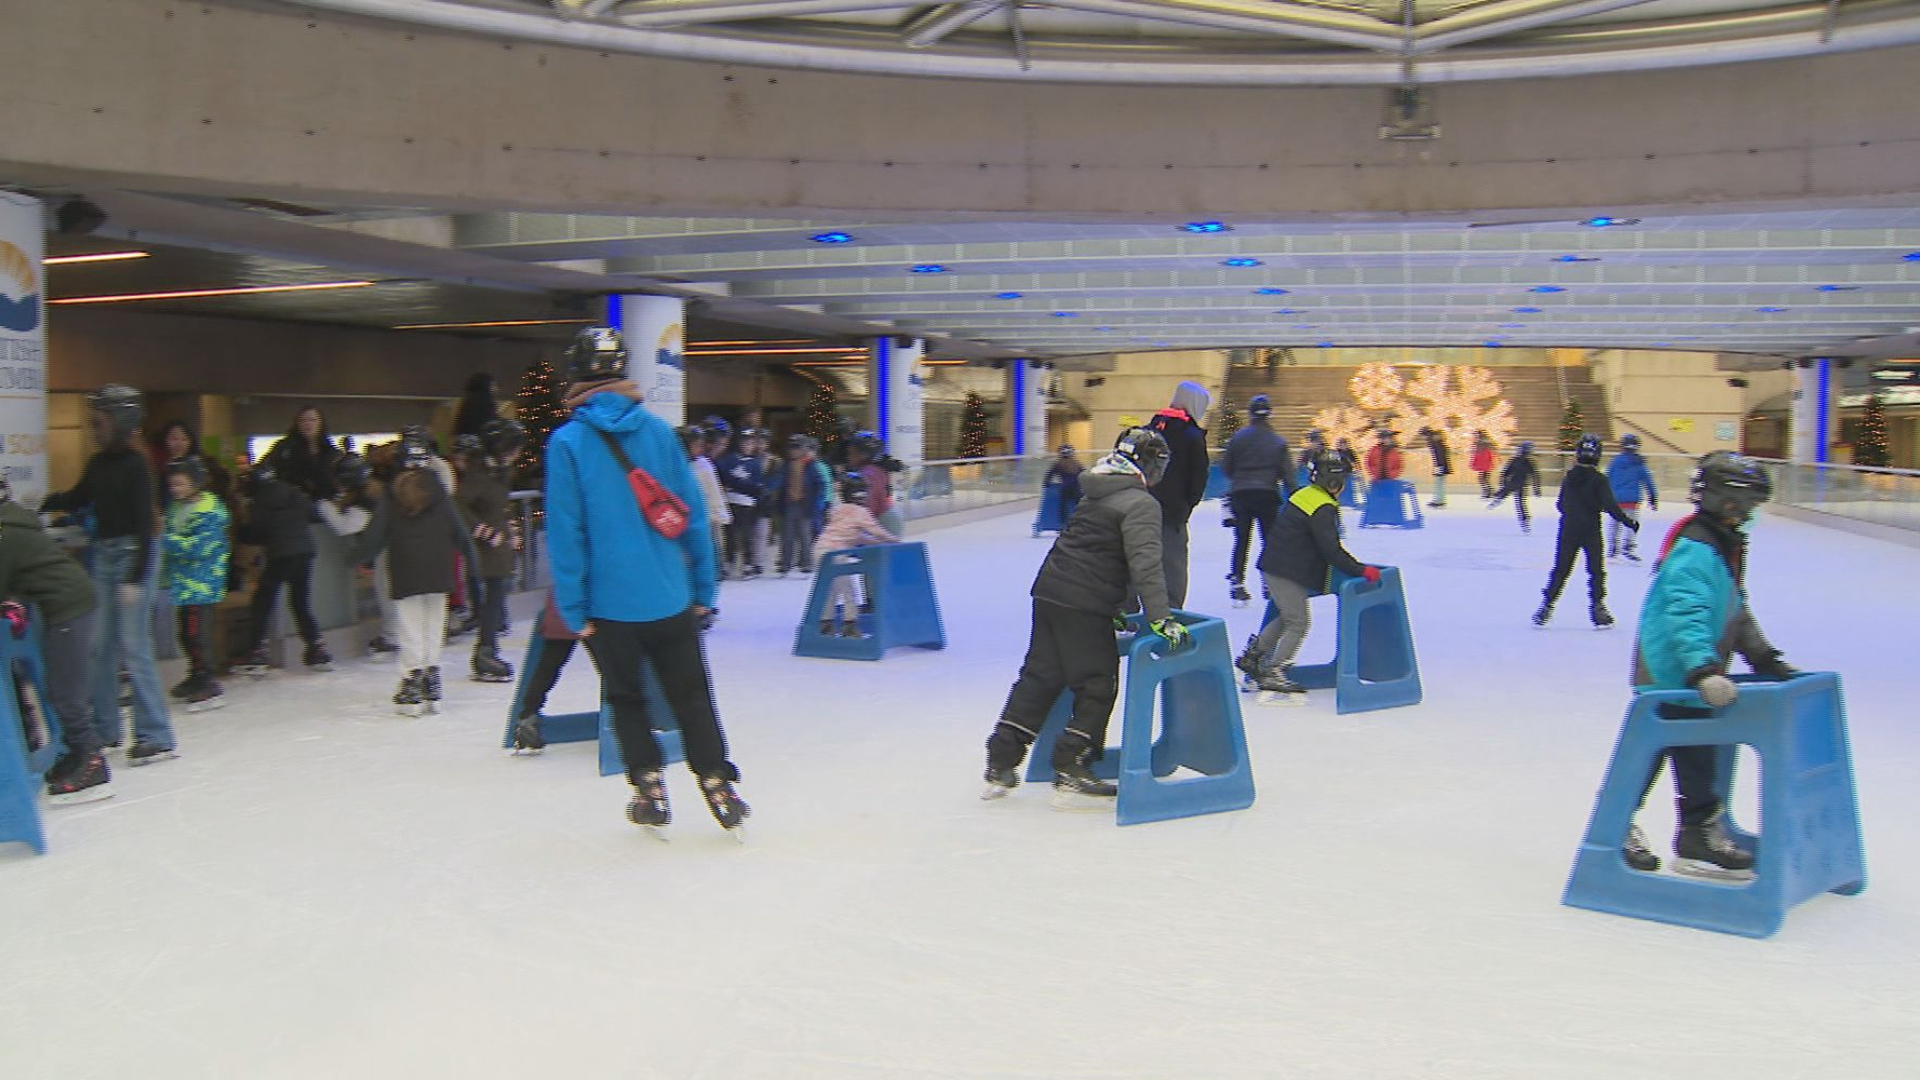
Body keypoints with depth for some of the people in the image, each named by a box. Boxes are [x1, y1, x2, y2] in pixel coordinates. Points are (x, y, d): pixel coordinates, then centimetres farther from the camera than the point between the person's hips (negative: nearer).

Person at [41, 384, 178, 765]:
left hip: (133, 552, -7)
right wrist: (42, 502, 4)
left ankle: (157, 737, -4)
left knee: (133, 644, -9)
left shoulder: (135, 465, -12)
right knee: (100, 644, 11)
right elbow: (78, 500, 23)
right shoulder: (98, 463, 9)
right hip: (104, 552, 7)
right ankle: (104, 728, 23)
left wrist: (135, 578, -18)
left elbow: (145, 522, -15)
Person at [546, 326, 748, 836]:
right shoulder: (659, 431, 0)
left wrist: (573, 609, -5)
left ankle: (649, 786, 14)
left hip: (609, 603, -2)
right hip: (671, 597, 2)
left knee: (625, 698, 17)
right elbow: (692, 515, 2)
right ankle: (718, 785, 13)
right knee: (691, 696, 14)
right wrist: (703, 590, 9)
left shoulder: (568, 442, -8)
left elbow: (565, 532, -11)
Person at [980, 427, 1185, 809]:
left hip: (1049, 592, 9)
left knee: (1038, 677, 13)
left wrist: (1114, 609, 33)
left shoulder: (1095, 494, 19)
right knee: (1098, 686, 2)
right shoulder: (1142, 504, -8)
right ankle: (1071, 774, 1)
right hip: (1084, 605, -9)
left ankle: (1000, 766, 15)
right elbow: (1145, 565, -19)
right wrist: (1160, 618, -21)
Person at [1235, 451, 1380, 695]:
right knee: (1299, 622, -2)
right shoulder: (1323, 509, -18)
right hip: (1286, 572, -9)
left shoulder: (1303, 494, 11)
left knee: (1287, 617, 21)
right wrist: (1361, 570, -16)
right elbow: (1331, 550, -21)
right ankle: (1273, 674, -2)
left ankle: (1252, 655, 25)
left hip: (1274, 566, 9)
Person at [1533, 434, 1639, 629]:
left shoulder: (1568, 477, 2)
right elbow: (1610, 505, -16)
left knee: (1560, 570, 10)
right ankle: (1598, 611, 7)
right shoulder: (1599, 479, -10)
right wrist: (1629, 522, -8)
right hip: (1591, 531, -3)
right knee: (1596, 571, 8)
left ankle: (1545, 607, 7)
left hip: (1567, 530, 3)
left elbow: (1561, 505, 9)